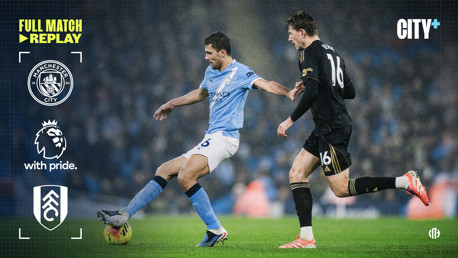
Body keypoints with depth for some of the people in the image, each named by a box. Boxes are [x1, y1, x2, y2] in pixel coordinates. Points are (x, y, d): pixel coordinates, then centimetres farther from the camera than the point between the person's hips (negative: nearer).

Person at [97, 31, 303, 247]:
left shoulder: (240, 73, -7)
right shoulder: (210, 72, 18)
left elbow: (267, 85, -22)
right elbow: (200, 94, 38)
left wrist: (288, 93, -40)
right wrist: (172, 104, 47)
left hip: (224, 137, -9)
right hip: (210, 139, 9)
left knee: (185, 176, -26)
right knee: (164, 171, 8)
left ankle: (215, 230, -21)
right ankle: (125, 215, 9)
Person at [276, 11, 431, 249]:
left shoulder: (309, 53, -10)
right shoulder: (331, 52, 17)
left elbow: (312, 92, -22)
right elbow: (350, 91, 21)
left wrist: (291, 120, -14)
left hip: (332, 129, -10)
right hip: (326, 128, 10)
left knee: (341, 189, -8)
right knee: (297, 173, 8)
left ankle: (404, 182, -11)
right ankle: (306, 237, 2)